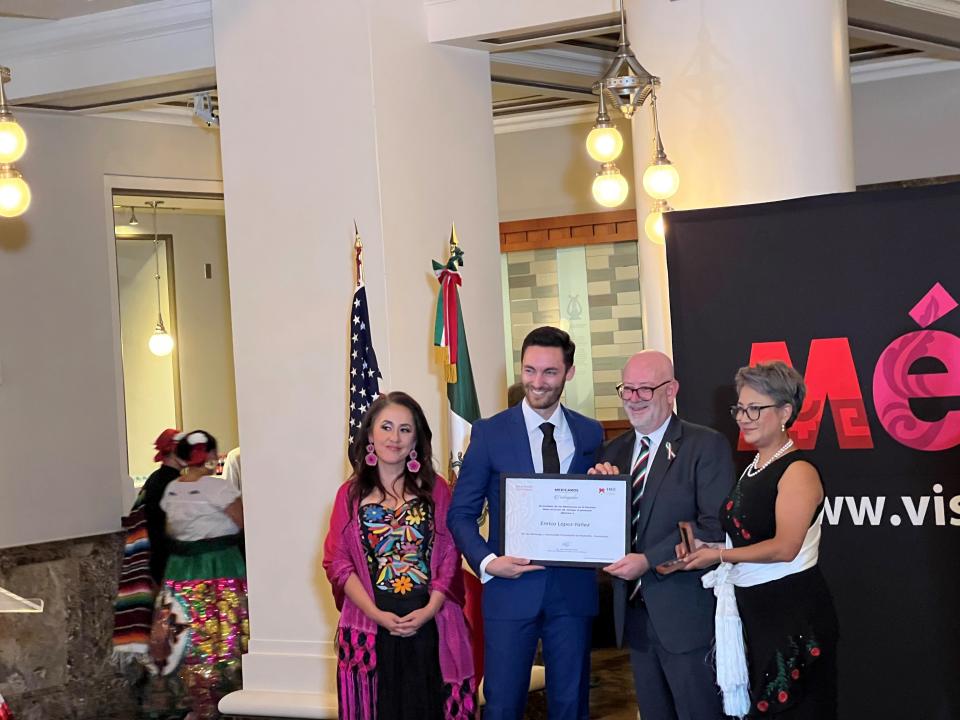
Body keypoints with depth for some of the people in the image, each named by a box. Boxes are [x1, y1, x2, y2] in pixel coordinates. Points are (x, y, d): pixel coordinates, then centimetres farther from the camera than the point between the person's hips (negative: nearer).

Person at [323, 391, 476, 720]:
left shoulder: (436, 489, 5)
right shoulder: (351, 494, 4)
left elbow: (450, 557, 2)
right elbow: (338, 563, 1)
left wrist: (429, 611, -11)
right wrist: (377, 614, -10)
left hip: (430, 626, 0)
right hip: (371, 627, 0)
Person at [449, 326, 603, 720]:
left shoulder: (590, 433, 7)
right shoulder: (490, 432, 0)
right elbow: (461, 514, 0)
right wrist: (487, 561, -15)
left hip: (573, 589, 2)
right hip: (511, 588, -2)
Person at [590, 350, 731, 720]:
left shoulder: (706, 445, -7)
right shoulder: (613, 451, 12)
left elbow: (715, 526, -15)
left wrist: (650, 560, -20)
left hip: (685, 612, -6)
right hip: (634, 610, 6)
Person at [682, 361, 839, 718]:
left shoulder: (797, 471, -15)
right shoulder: (753, 469, 12)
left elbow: (784, 547, -22)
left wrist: (720, 555, -14)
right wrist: (699, 546, 1)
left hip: (795, 611, -8)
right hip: (754, 609, 8)